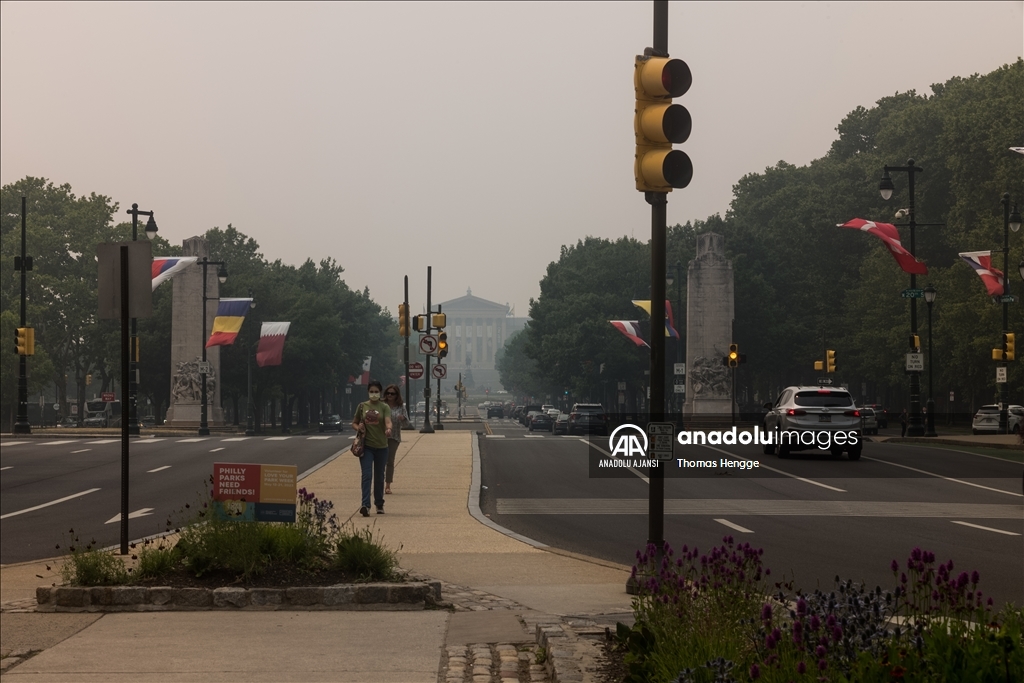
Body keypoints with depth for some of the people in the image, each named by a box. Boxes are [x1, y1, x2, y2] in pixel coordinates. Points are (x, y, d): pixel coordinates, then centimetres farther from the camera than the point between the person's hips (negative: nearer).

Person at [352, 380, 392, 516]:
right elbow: (354, 423, 14)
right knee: (366, 475, -12)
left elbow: (388, 421, -18)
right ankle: (365, 505, -20)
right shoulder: (362, 406, 4)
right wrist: (358, 428, -10)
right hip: (366, 446, 0)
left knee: (379, 477, 12)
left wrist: (388, 429, -41)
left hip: (381, 447, 0)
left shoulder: (384, 407, -1)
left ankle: (379, 504, 27)